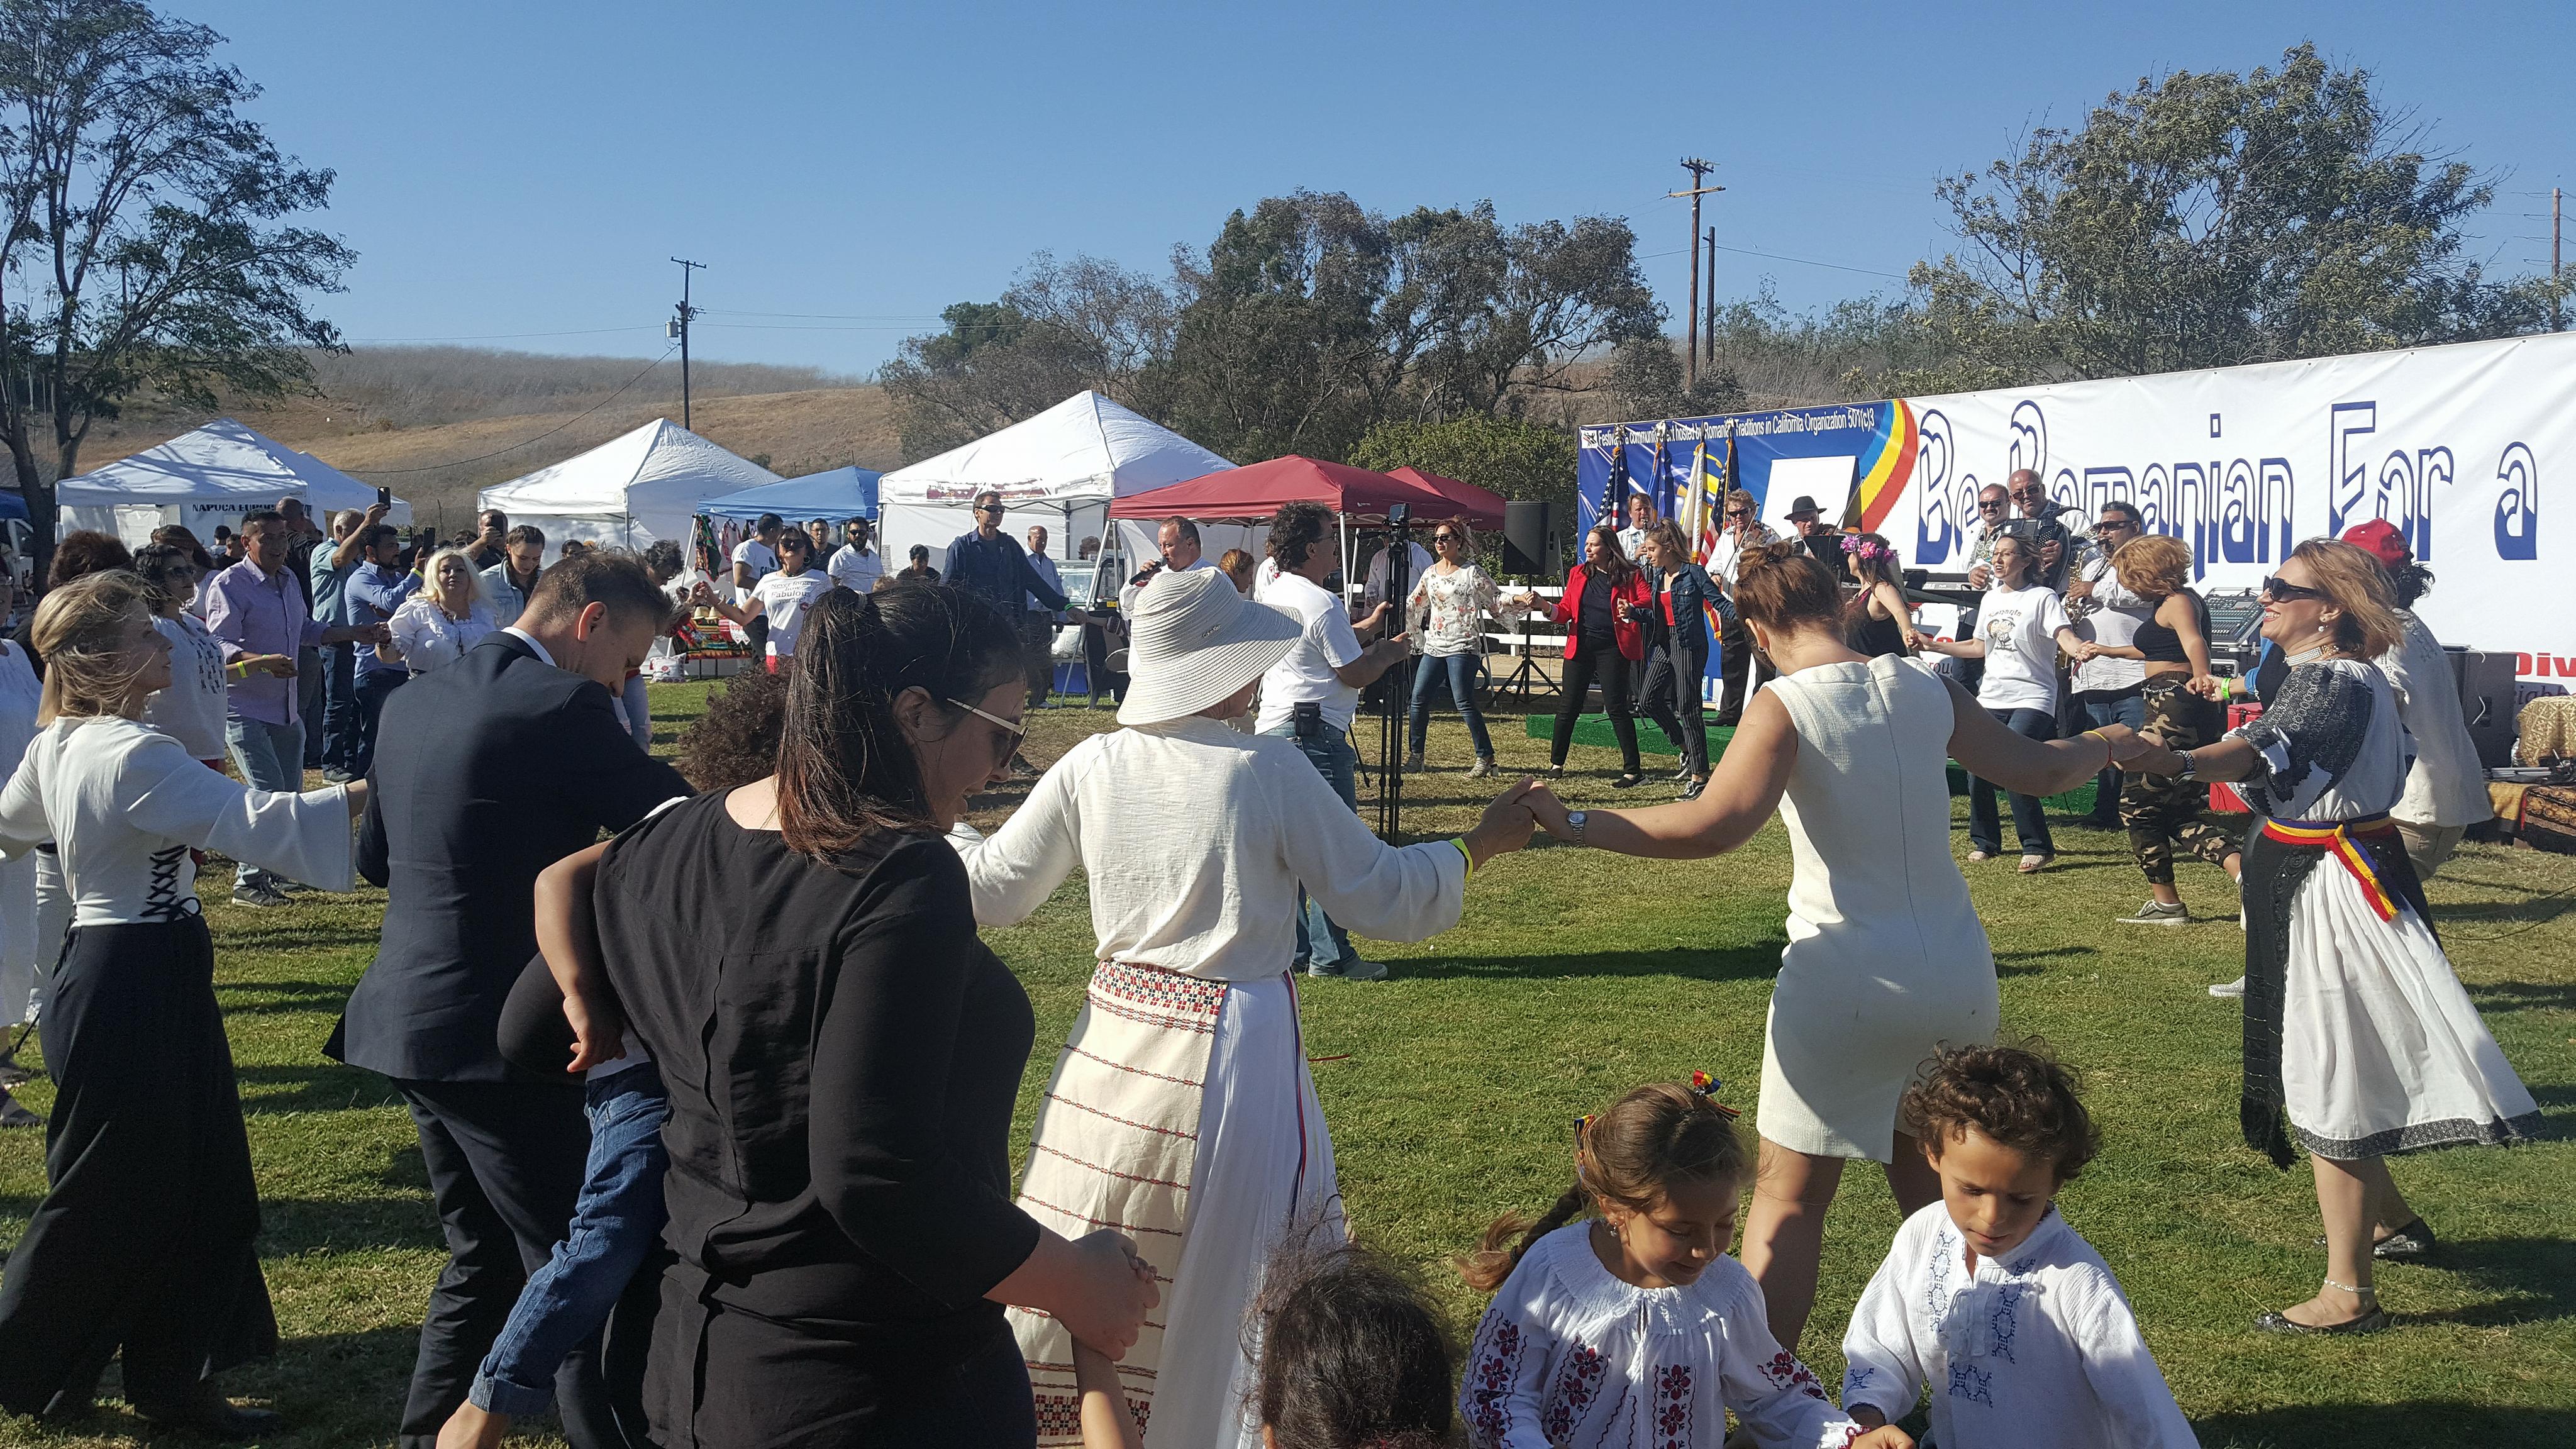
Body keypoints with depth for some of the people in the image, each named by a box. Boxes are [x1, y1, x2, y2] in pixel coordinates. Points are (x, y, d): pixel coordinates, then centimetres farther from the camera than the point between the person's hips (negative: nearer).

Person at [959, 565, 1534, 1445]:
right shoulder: (1268, 771, -14)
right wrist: (1480, 846, 7)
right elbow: (1384, 897, -7)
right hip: (1234, 1049, -4)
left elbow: (993, 889, 7)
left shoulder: (1089, 768, -3)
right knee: (1243, 1273, 13)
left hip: (1115, 1039, 4)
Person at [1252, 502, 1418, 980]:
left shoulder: (1270, 595, 13)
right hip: (1315, 733, -9)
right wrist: (1390, 652, 5)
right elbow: (1356, 674, -13)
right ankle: (1330, 955, 0)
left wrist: (1363, 627, 27)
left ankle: (1291, 949, 16)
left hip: (1271, 727, 9)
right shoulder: (1321, 604, -15)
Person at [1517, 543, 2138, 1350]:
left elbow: (1713, 827, -27)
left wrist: (1573, 825, -22)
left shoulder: (1786, 706, -11)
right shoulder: (1924, 690, 6)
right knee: (1926, 1182, 23)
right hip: (1960, 978, 6)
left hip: (1847, 985, -6)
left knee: (1788, 1199, 7)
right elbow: (2038, 772, 20)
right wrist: (2106, 741, 40)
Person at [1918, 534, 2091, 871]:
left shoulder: (2042, 597, -5)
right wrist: (1934, 646, 19)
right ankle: (1984, 842, 22)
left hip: (2032, 698, -6)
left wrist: (2078, 648, -42)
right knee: (1978, 769, 2)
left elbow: (2064, 635, -19)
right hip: (1991, 697, 6)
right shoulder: (1990, 598, 15)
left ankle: (2038, 847, -10)